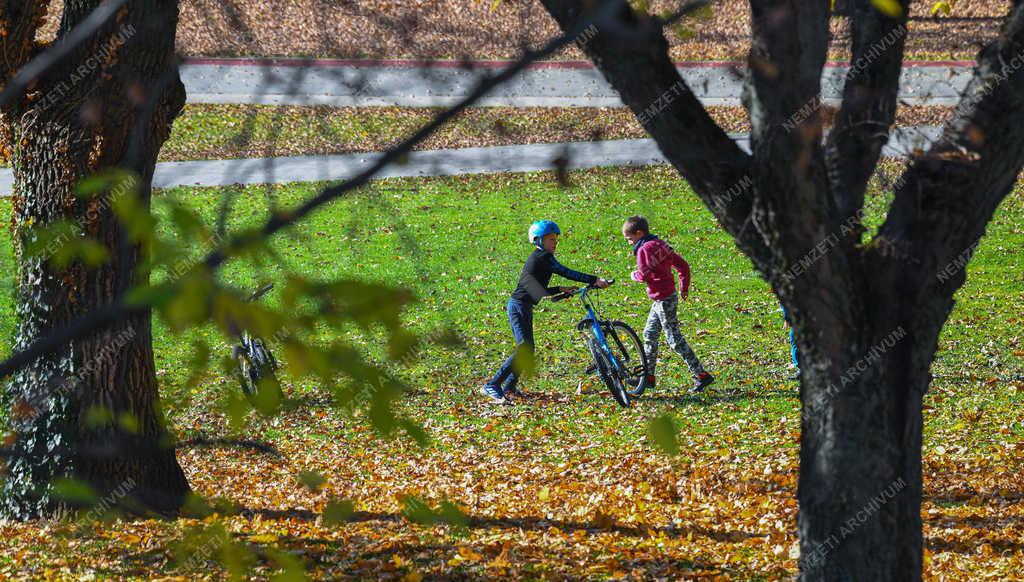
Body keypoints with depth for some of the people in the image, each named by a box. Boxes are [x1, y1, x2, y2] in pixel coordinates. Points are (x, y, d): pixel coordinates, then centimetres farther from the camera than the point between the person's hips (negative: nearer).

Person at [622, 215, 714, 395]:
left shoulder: (644, 249, -15)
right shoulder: (660, 244, 12)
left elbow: (645, 275, -24)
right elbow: (683, 265, 15)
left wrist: (634, 275, -3)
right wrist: (684, 288, 22)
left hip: (664, 300, -10)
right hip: (663, 298, 10)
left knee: (675, 340, -5)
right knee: (649, 335, 17)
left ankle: (702, 375, -3)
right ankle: (649, 376, 23)